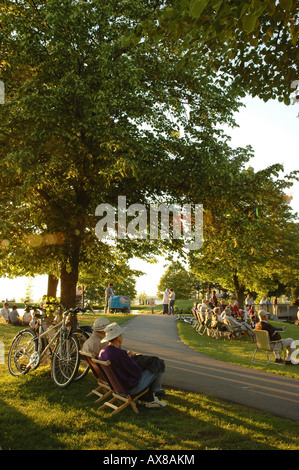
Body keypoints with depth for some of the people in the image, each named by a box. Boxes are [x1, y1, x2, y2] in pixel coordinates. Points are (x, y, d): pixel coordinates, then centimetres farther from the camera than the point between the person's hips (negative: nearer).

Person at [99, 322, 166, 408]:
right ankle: (154, 392, 24)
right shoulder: (120, 353, -31)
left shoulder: (102, 352, -4)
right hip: (131, 388, -9)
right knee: (159, 364, 2)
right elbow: (137, 372, -22)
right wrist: (131, 358, -6)